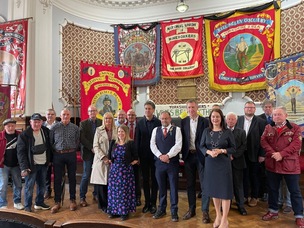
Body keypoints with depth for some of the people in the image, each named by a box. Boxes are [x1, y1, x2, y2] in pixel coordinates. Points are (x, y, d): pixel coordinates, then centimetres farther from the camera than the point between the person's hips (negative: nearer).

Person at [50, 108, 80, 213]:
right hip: (58, 155, 0)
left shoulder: (75, 128, 2)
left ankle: (72, 200, 22)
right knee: (57, 179, 5)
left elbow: (77, 141, 7)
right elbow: (50, 142, 5)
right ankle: (57, 201, 18)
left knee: (72, 178, 9)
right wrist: (55, 151, 4)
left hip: (71, 155, 0)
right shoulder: (54, 127, 0)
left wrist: (72, 150, 3)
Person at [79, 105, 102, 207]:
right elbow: (82, 138, -7)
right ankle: (82, 197, 15)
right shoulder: (83, 123, 1)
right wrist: (92, 148, -14)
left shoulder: (101, 123, 5)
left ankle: (96, 194, 23)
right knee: (86, 176, 0)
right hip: (88, 153, -2)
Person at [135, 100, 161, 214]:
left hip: (155, 155, -2)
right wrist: (137, 155, -4)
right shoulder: (140, 123, 1)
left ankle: (153, 203, 22)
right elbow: (137, 140, 1)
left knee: (154, 179, 9)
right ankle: (147, 202, 24)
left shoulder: (159, 122, -5)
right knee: (145, 179, 11)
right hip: (143, 155, 2)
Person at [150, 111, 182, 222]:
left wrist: (168, 155, -16)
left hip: (173, 162, -3)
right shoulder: (155, 130, 9)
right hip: (159, 162, 3)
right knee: (161, 187, 13)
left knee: (174, 187, 5)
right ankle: (161, 209, 29)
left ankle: (174, 211, 19)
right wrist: (160, 156, -11)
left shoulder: (176, 129, 0)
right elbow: (152, 145, 1)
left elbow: (178, 145, -10)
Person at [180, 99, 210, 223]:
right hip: (188, 156, 3)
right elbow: (182, 138, 6)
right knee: (190, 184, 13)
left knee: (204, 184, 3)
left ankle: (205, 211, 16)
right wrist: (183, 153, 0)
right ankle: (191, 209, 28)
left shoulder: (205, 121, -5)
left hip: (201, 155, -3)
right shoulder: (183, 121, 4)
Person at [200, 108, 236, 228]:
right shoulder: (206, 131, 2)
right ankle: (218, 215, 32)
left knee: (224, 190, 2)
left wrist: (221, 151, -18)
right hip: (210, 163, 3)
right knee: (214, 189, 13)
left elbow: (233, 148, -2)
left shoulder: (228, 132, -4)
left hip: (224, 163, -3)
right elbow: (202, 146, 4)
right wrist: (209, 152, -15)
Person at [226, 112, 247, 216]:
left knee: (238, 184, 7)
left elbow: (244, 146, -1)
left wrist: (233, 155, -11)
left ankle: (241, 205, 17)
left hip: (237, 161, 1)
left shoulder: (241, 132, 8)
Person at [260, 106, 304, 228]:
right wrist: (272, 153, -18)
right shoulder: (268, 128, 7)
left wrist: (281, 154, -21)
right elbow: (263, 141, -3)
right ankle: (273, 211, 30)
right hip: (272, 164, 3)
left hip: (290, 164, -3)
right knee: (272, 189, 14)